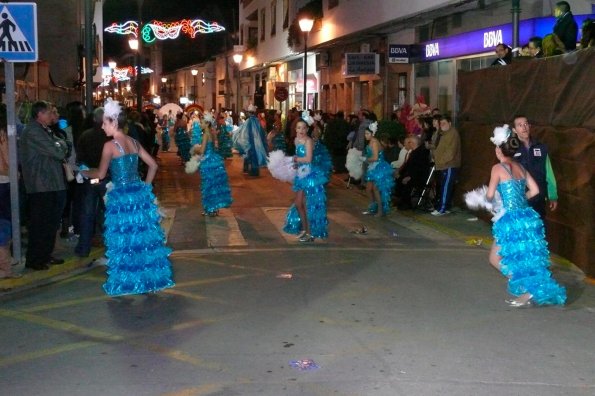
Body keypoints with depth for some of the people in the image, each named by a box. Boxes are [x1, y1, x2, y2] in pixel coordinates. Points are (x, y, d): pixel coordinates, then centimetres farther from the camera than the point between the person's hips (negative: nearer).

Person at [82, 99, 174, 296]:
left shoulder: (110, 145, -11)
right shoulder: (134, 142, 8)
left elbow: (101, 173, -8)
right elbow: (153, 165, 11)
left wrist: (84, 172, 10)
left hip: (121, 197, -6)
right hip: (139, 194, 6)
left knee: (124, 239, 5)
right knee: (143, 235, 13)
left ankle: (126, 282, 13)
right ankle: (148, 276, 21)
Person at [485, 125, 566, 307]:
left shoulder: (498, 168, -8)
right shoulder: (520, 167, 10)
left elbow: (490, 195, -6)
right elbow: (534, 190, 10)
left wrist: (488, 198, 16)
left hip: (511, 219, -7)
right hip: (528, 217, 7)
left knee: (495, 258, 5)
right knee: (527, 258, 19)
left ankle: (526, 291, -4)